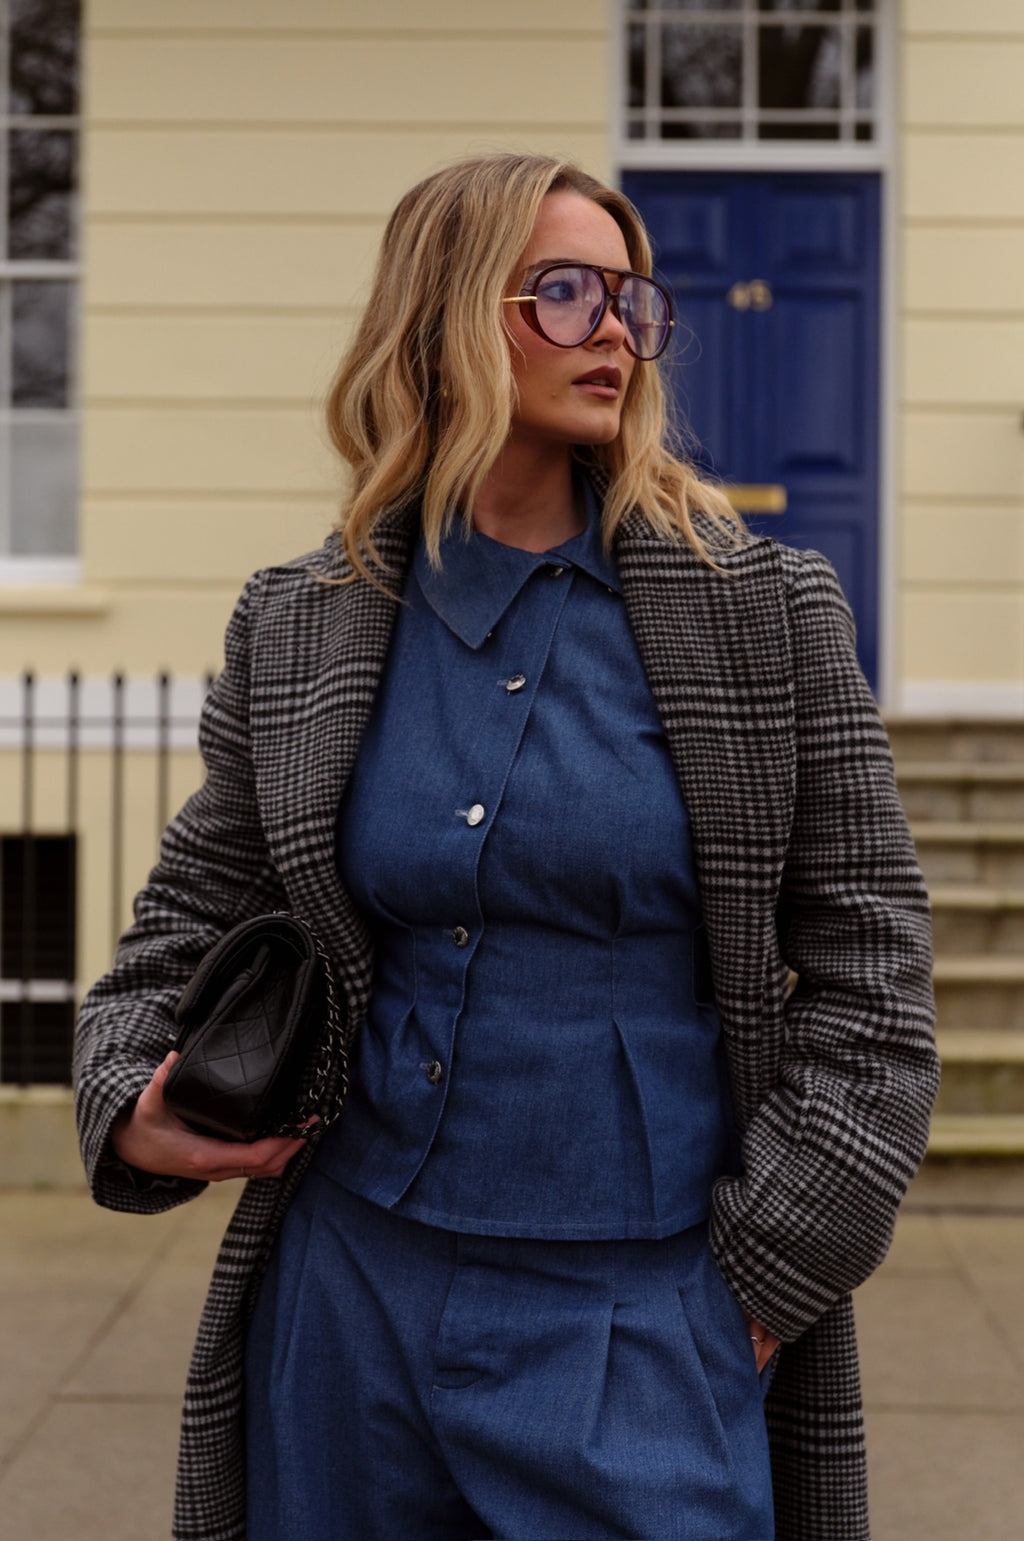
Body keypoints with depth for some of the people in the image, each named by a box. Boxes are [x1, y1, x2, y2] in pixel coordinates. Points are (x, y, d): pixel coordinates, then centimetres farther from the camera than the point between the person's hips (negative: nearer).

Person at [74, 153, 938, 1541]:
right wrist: (132, 1099, -5)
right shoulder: (302, 631, 3)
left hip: (644, 1322, -2)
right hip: (353, 1286, 2)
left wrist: (767, 1269, -5)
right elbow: (197, 910, 14)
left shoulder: (763, 611, -3)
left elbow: (867, 958, -1)